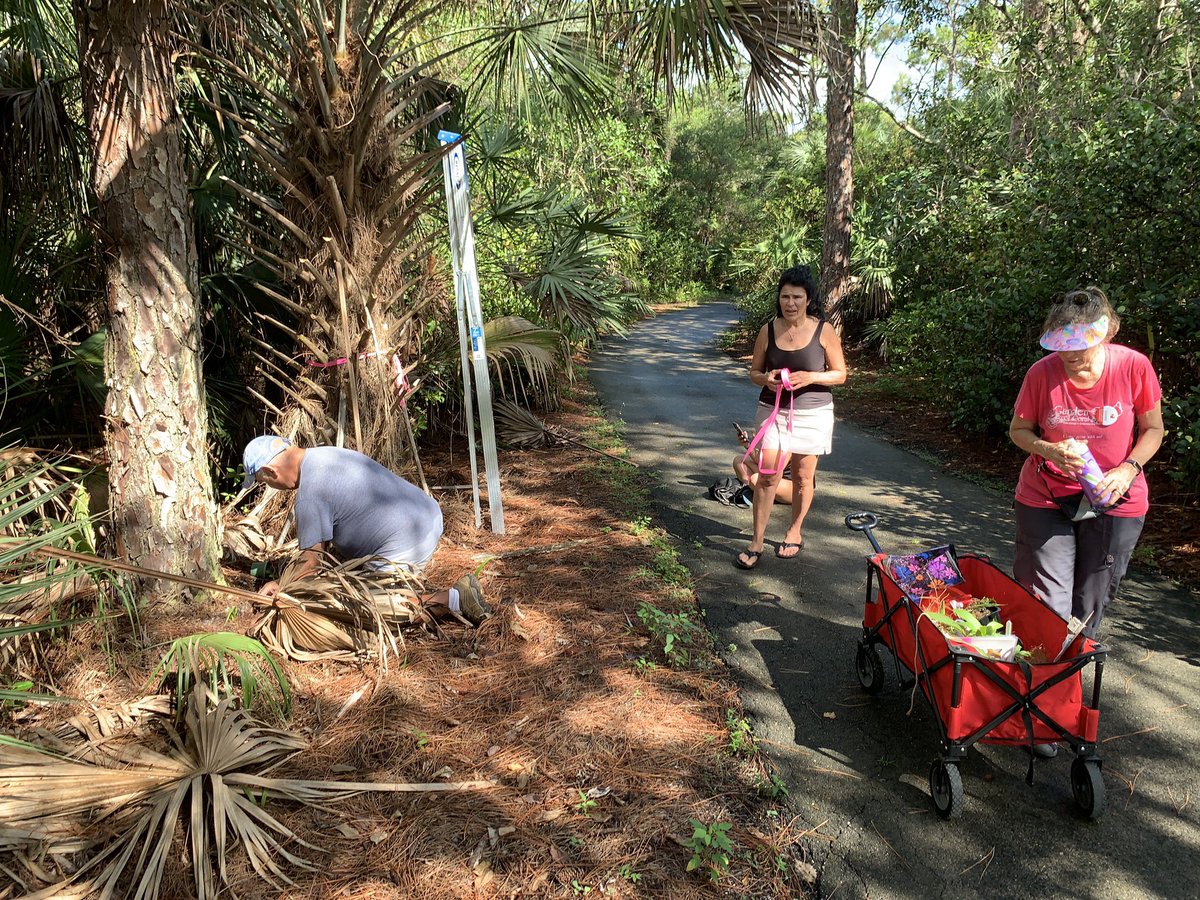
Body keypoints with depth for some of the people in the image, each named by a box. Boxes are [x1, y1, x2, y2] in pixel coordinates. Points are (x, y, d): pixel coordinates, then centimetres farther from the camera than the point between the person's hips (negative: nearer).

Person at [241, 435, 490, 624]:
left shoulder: (309, 495, -16)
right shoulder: (326, 454, 12)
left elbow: (311, 561, -10)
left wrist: (283, 589, 4)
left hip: (404, 549, -10)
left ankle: (453, 599, -8)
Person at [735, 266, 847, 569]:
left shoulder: (824, 331, -7)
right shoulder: (768, 330, -2)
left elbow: (840, 374, -2)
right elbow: (754, 371, 7)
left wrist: (810, 377, -19)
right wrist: (767, 379, -16)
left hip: (812, 413, 0)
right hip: (773, 410, 1)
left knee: (803, 475, 11)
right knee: (768, 474, -6)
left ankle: (795, 532, 32)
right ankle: (757, 541, 4)